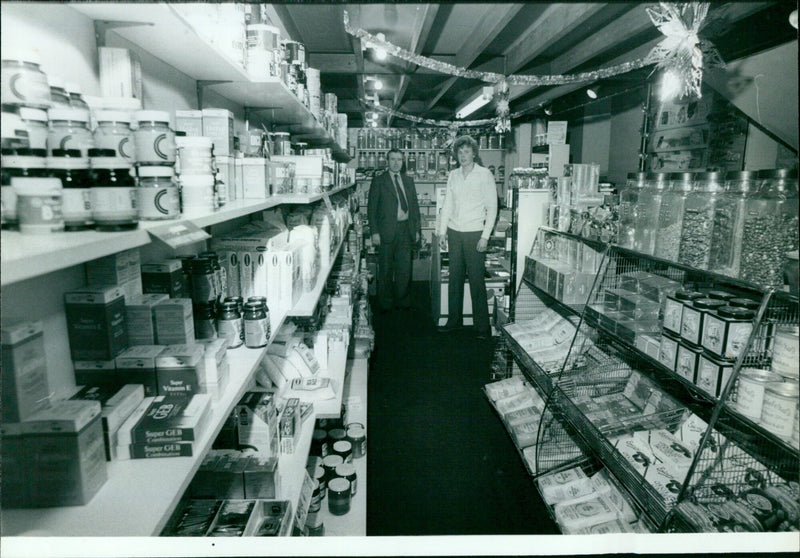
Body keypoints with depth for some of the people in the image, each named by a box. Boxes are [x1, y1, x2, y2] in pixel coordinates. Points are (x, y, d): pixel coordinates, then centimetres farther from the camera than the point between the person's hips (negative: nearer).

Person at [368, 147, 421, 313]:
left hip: (406, 229, 4)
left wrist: (416, 229, 10)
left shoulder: (409, 181, 14)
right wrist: (374, 232, -10)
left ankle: (403, 301, 20)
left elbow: (414, 205, 16)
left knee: (404, 268, 6)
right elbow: (371, 208, -3)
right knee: (386, 269, 4)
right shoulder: (378, 181, 1)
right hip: (386, 230, -3)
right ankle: (385, 304, 15)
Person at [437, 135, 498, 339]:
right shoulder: (453, 175, 12)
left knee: (477, 280, -5)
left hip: (474, 233, -4)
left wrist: (485, 236, -10)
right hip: (455, 232, 5)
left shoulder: (484, 174, -2)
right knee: (455, 277, 7)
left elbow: (492, 207, -4)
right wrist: (442, 231, 10)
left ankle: (482, 326, 3)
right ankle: (454, 320, 18)